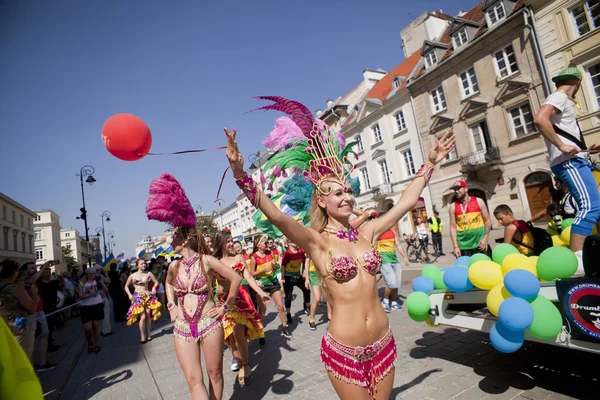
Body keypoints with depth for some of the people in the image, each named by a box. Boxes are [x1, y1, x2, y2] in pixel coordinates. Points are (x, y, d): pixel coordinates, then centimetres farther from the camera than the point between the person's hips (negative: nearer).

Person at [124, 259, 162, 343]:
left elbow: (156, 282, 7)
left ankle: (148, 334, 20)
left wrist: (154, 288, -12)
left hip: (148, 296, 2)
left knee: (148, 315, 4)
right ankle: (142, 336, 4)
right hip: (138, 297, -2)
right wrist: (129, 294, -3)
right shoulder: (133, 275, 0)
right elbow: (126, 286, 10)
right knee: (143, 316, -9)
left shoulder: (148, 274, 0)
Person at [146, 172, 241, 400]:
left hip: (209, 324, -4)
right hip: (182, 328, 4)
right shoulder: (174, 266, 4)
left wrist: (226, 306, -4)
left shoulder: (206, 261, -10)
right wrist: (171, 306, 15)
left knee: (214, 373, 9)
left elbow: (236, 279, -6)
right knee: (193, 379, 0)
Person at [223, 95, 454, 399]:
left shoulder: (366, 232, 1)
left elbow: (407, 202, 9)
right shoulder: (317, 241, -13)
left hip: (383, 343, 4)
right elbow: (275, 215, -28)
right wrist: (240, 174, -41)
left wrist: (430, 163, 14)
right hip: (344, 350, -4)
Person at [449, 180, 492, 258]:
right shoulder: (453, 206, 5)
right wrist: (455, 246, -6)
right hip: (463, 247, 0)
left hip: (480, 245, 0)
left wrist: (485, 238, -9)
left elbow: (488, 221, 4)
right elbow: (453, 227, 1)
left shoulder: (478, 201, 5)